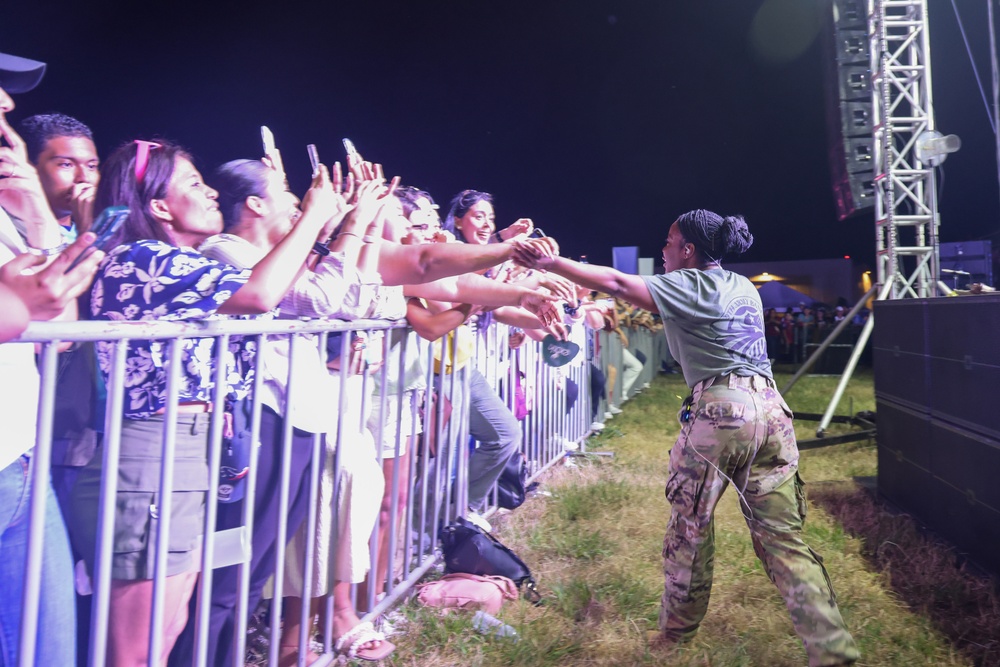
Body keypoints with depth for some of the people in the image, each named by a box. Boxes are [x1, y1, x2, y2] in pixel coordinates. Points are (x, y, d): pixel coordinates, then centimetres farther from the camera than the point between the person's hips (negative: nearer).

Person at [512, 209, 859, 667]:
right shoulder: (744, 287, 21)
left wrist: (554, 263, -2)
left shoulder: (689, 285, 0)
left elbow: (617, 283, -5)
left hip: (719, 409, -7)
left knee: (690, 525, 10)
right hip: (770, 406, 7)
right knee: (783, 538, 9)